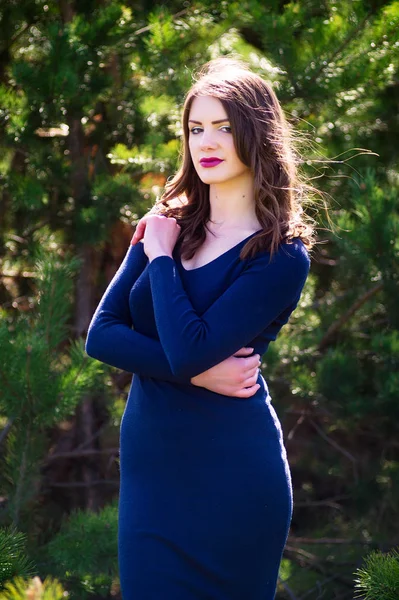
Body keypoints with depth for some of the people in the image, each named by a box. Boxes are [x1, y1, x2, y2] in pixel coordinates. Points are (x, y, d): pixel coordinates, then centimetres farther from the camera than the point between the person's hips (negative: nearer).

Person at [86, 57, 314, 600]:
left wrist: (161, 257, -10)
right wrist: (196, 373, -14)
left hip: (228, 476, -5)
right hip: (148, 467, 5)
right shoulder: (166, 226, 7)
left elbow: (190, 349, -21)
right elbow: (100, 335, -1)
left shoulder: (281, 255, -10)